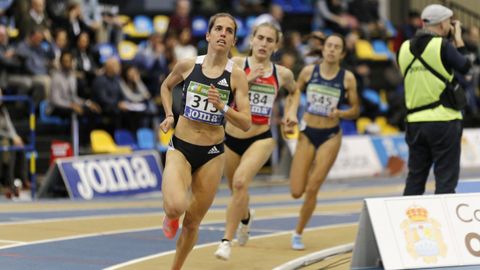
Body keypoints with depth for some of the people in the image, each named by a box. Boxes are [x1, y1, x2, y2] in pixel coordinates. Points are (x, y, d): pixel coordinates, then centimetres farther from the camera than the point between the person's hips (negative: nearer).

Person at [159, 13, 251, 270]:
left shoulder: (237, 75, -6)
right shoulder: (187, 65, -3)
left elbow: (246, 123, -8)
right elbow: (166, 86, 19)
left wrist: (222, 107, -23)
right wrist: (169, 116, 4)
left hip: (212, 154, 1)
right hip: (180, 148, -1)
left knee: (192, 222, 8)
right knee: (176, 206, -27)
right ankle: (170, 216, 11)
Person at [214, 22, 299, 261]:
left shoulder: (282, 74, 1)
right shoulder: (237, 64, -6)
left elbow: (294, 91, 23)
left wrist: (292, 110, 6)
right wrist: (246, 79, -26)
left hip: (261, 138, -1)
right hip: (231, 137, 1)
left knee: (240, 182, -26)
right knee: (236, 188, 19)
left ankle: (227, 240, -19)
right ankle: (246, 217, 55)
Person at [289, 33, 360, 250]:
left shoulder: (347, 78, -5)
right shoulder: (309, 71, -2)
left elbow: (355, 110, 2)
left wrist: (340, 113, -18)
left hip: (330, 136, -1)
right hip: (307, 133, 1)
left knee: (312, 190, -6)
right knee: (296, 192, -2)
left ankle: (298, 233, 13)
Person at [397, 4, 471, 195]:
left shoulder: (405, 48, 6)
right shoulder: (443, 45, -11)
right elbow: (465, 67, -3)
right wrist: (458, 39, 9)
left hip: (415, 121, 6)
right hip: (443, 120, -5)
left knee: (415, 177, 12)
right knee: (446, 179, 0)